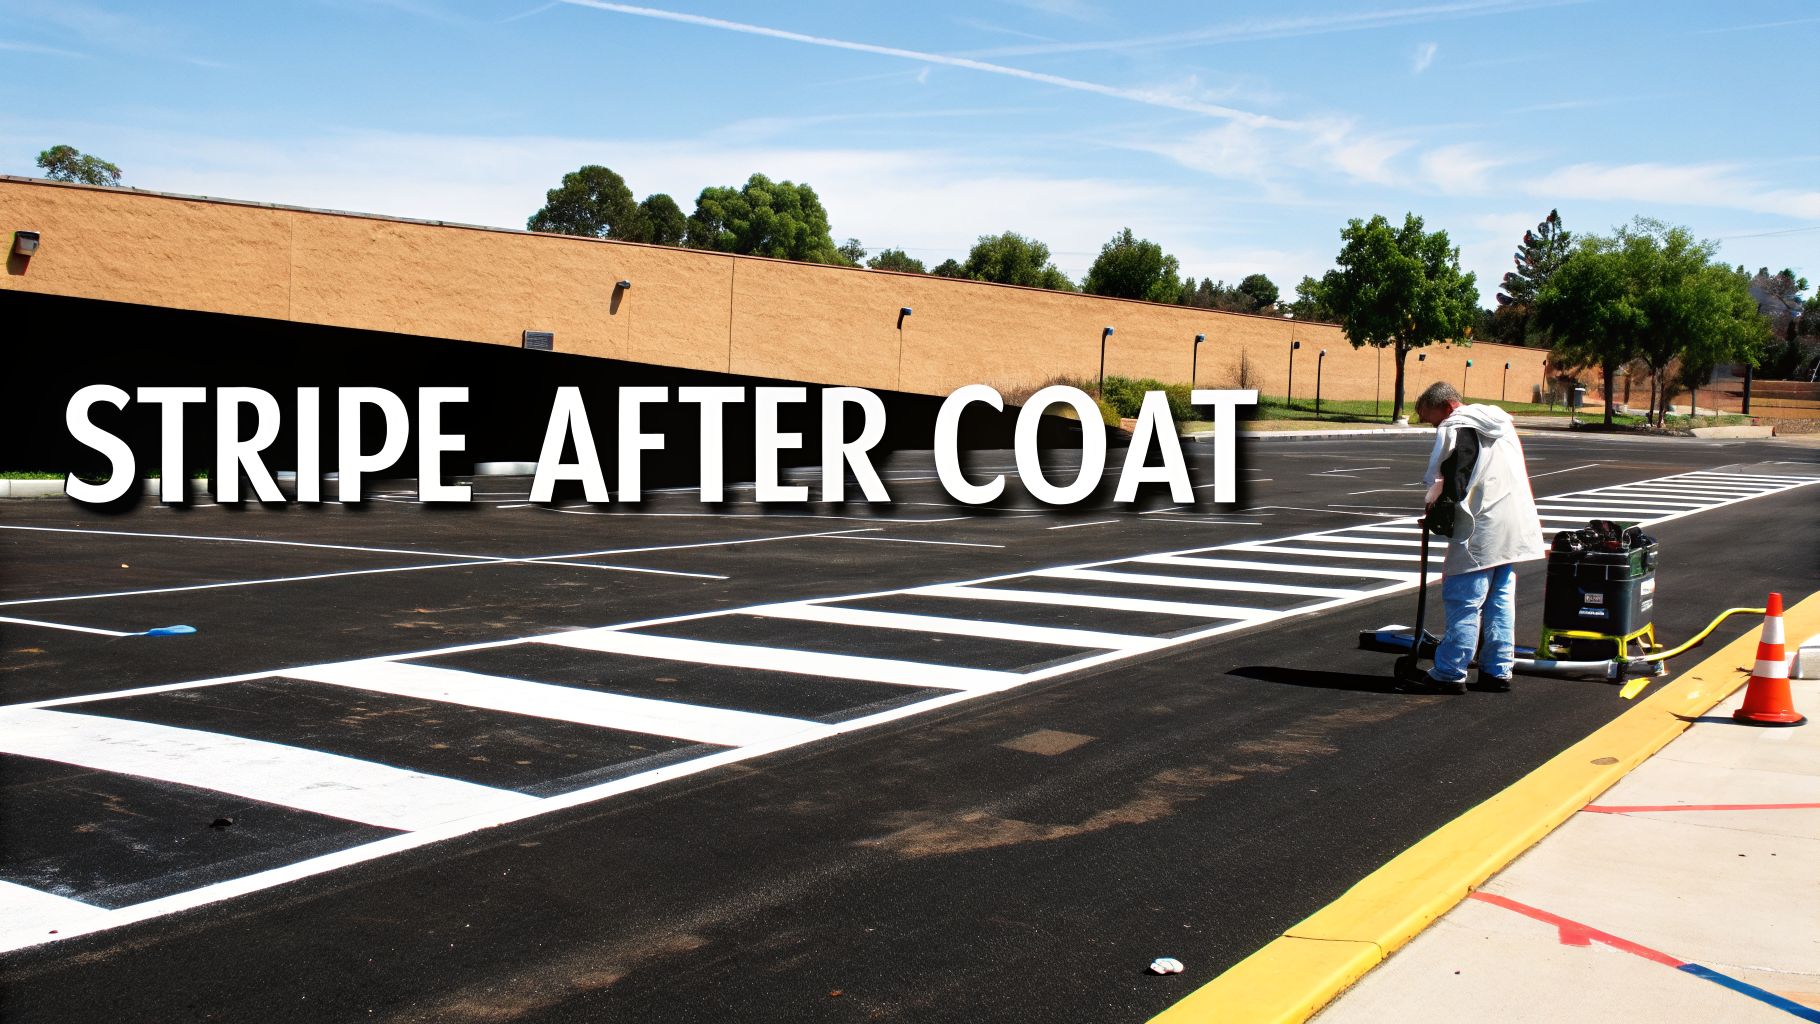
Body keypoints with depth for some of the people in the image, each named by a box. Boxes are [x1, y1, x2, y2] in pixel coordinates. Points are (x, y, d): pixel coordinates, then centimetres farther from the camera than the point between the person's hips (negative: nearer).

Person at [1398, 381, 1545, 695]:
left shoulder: (1455, 430, -10)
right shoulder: (1501, 424, 19)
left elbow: (1451, 484, -17)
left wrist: (1435, 515, -5)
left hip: (1479, 533, -9)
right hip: (1513, 530, 9)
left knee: (1464, 603, -6)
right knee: (1501, 601, 12)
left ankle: (1448, 674, -3)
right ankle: (1498, 671, 16)